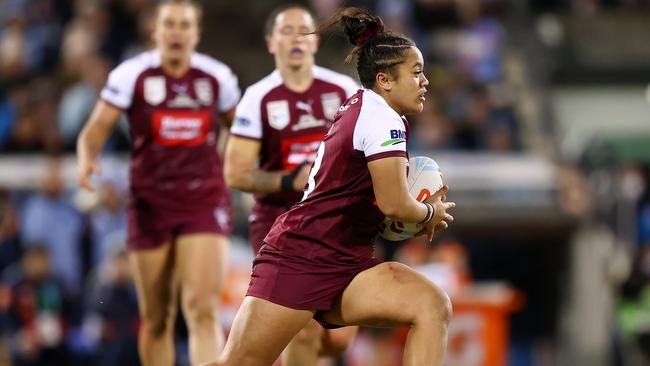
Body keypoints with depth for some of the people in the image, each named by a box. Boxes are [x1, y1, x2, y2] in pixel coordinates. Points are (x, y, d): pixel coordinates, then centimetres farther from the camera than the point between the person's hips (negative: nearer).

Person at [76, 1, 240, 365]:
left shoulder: (218, 77, 3)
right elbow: (95, 130, -6)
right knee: (156, 319, 5)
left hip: (205, 201, 0)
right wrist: (86, 160, -26)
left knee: (203, 310, -15)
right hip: (150, 203, 0)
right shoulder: (132, 75, -3)